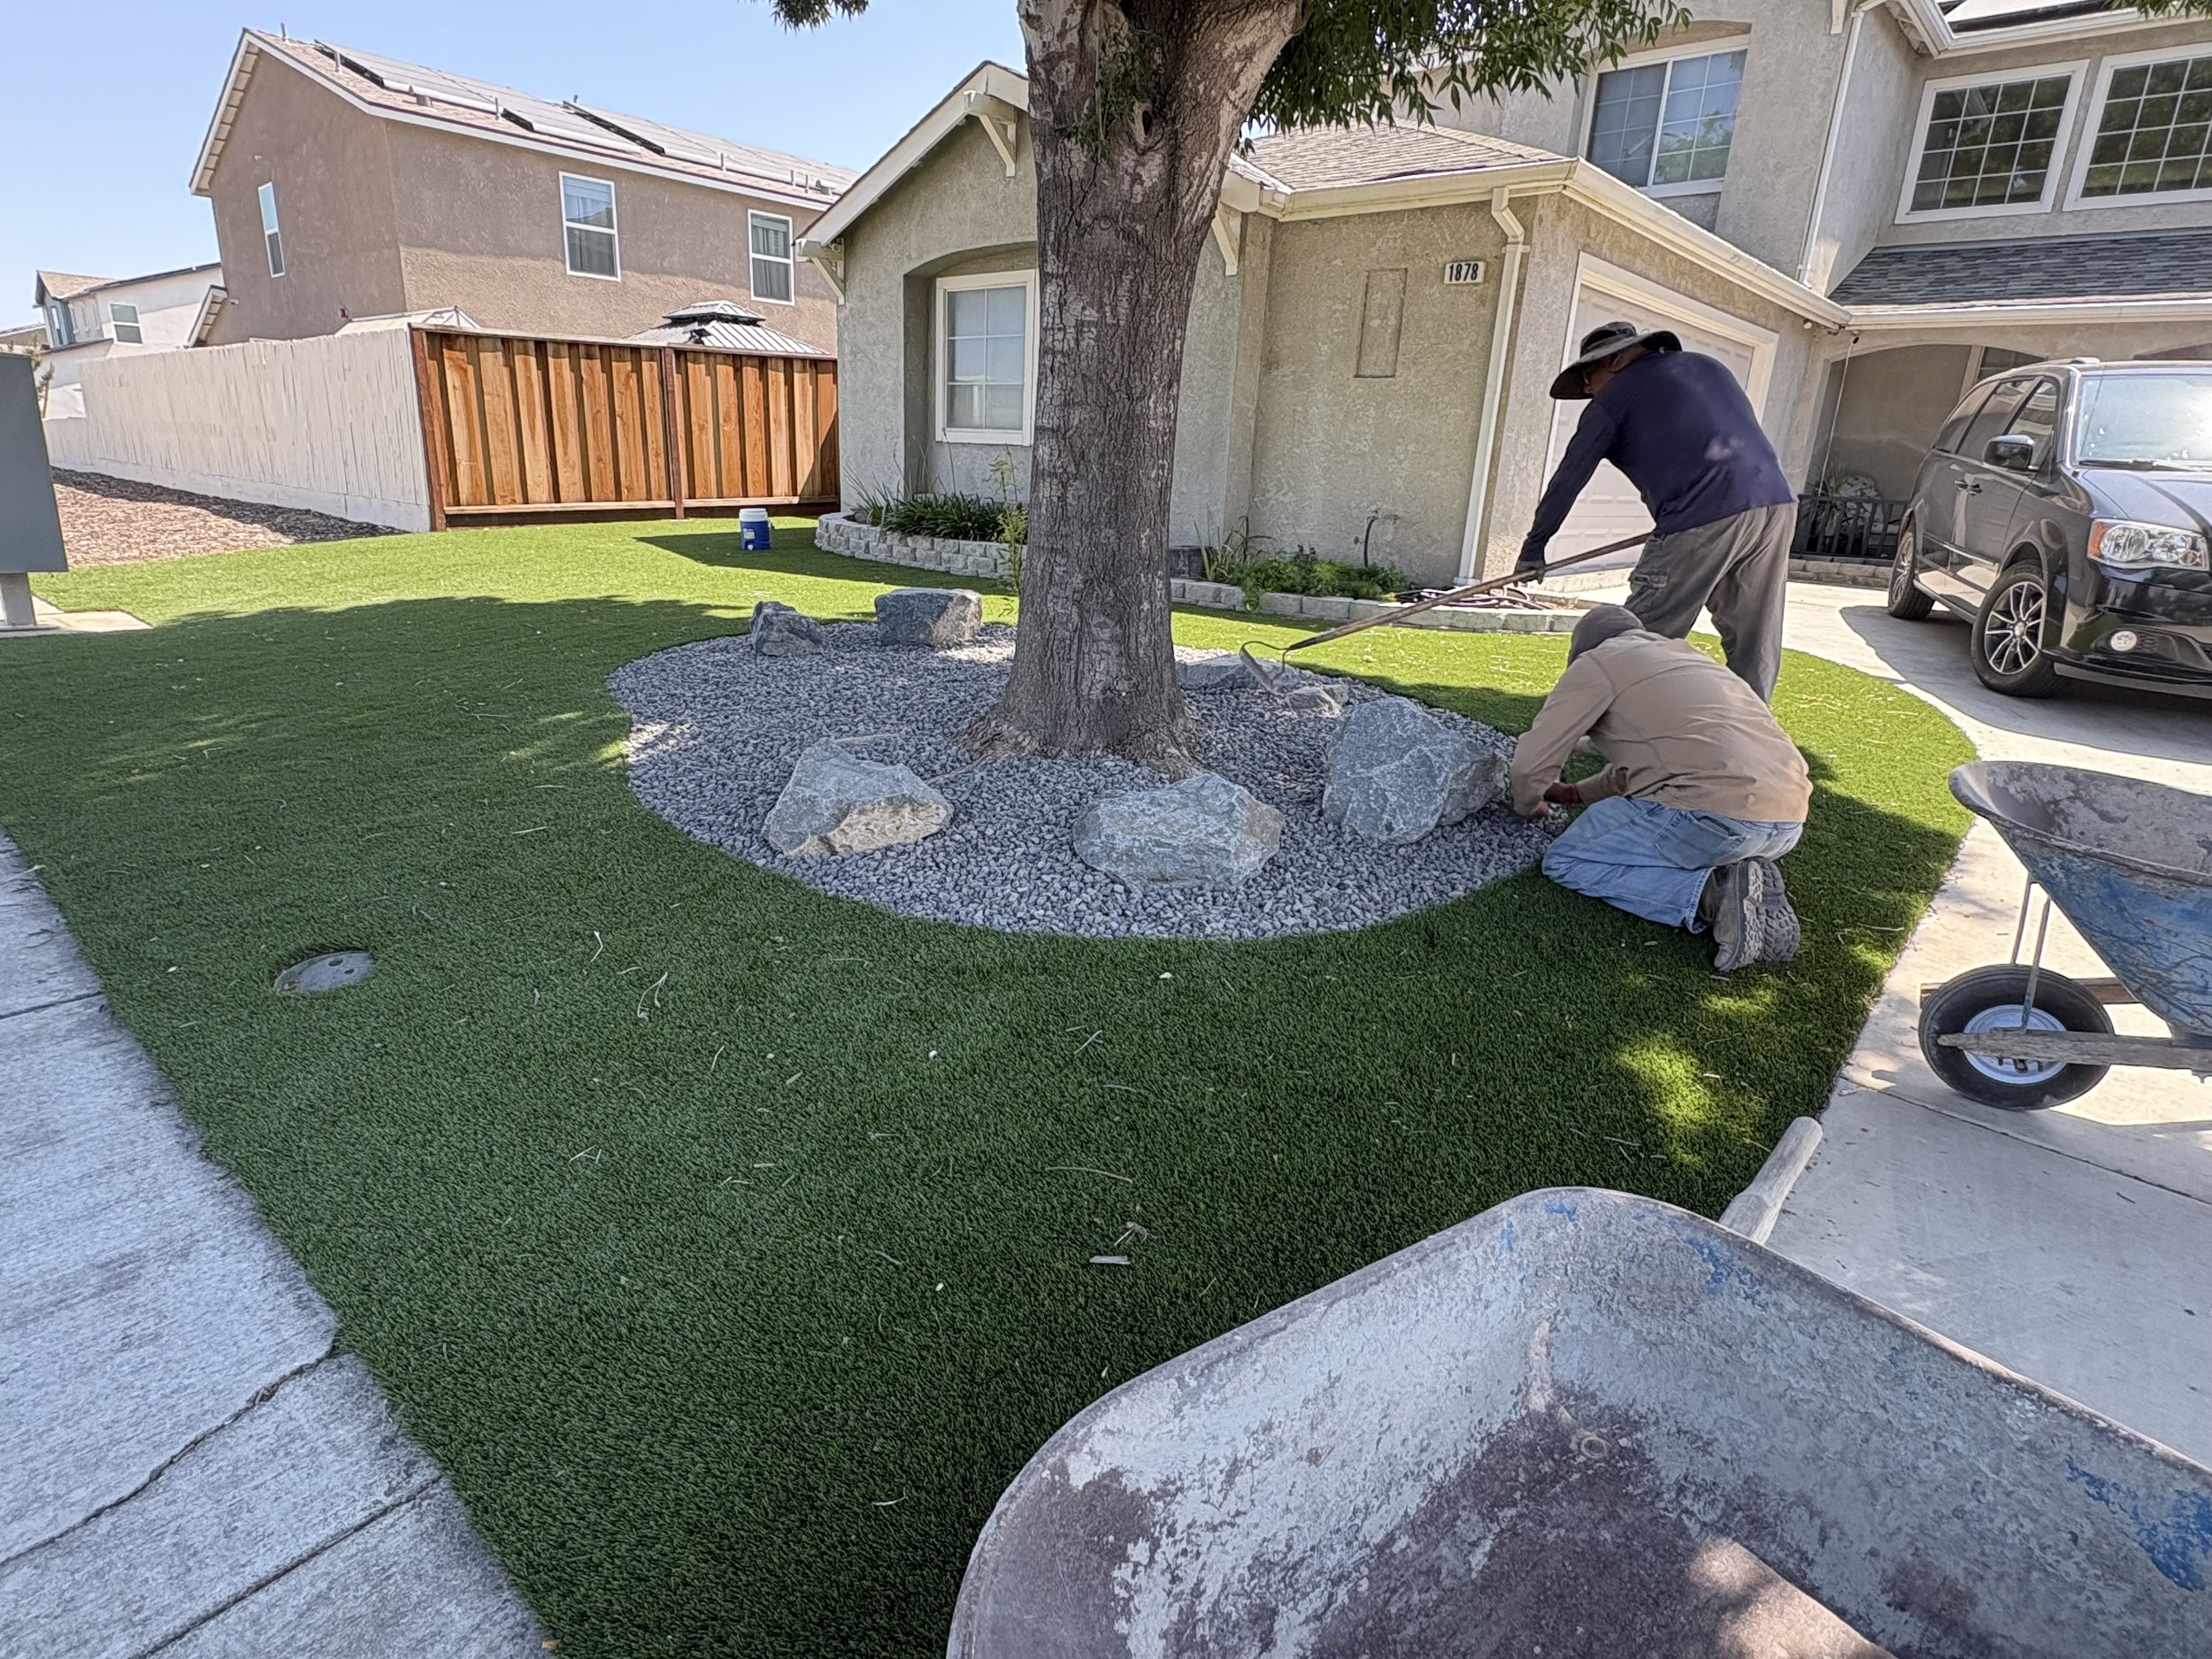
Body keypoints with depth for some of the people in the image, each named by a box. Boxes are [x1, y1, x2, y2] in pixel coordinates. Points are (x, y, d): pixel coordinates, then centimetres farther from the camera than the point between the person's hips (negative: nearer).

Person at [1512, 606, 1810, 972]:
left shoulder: (1598, 661, 6)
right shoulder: (1685, 656, 32)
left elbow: (1532, 760, 3)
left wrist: (1527, 806, 24)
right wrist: (1576, 793, 47)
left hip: (1718, 811, -8)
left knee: (1566, 862, 7)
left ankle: (1710, 895, -10)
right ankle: (1742, 880, 4)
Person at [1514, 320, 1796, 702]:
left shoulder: (1616, 394, 7)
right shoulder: (1709, 365, 27)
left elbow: (1568, 478, 9)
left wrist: (1533, 548, 16)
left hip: (1704, 520, -7)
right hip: (1777, 502, 7)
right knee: (1753, 647, 12)